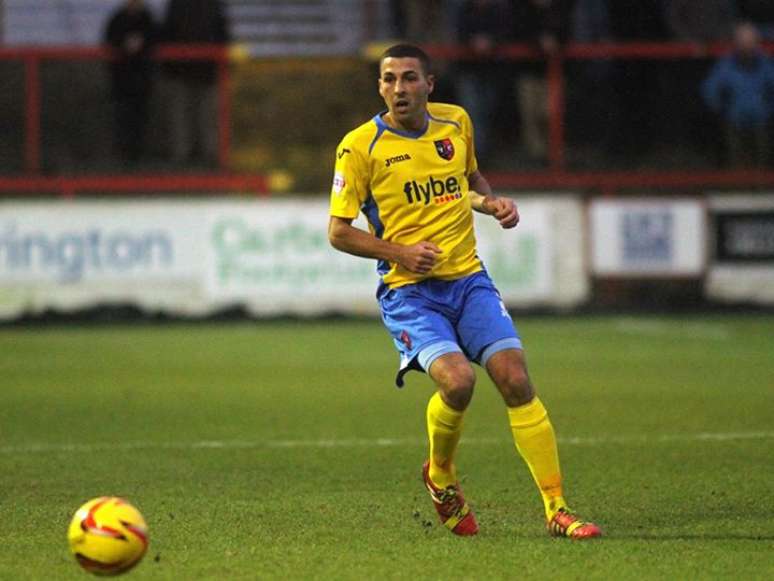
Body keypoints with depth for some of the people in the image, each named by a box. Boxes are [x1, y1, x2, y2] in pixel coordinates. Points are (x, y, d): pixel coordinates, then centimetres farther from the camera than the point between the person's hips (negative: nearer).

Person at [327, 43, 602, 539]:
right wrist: (399, 252, -17)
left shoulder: (456, 123, 6)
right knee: (457, 379, -26)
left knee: (516, 381, -11)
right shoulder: (360, 146, -7)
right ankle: (440, 475, 6)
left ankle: (557, 510, -5)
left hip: (468, 279, 4)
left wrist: (493, 203, 5)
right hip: (409, 291, -4)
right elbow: (338, 231, -4)